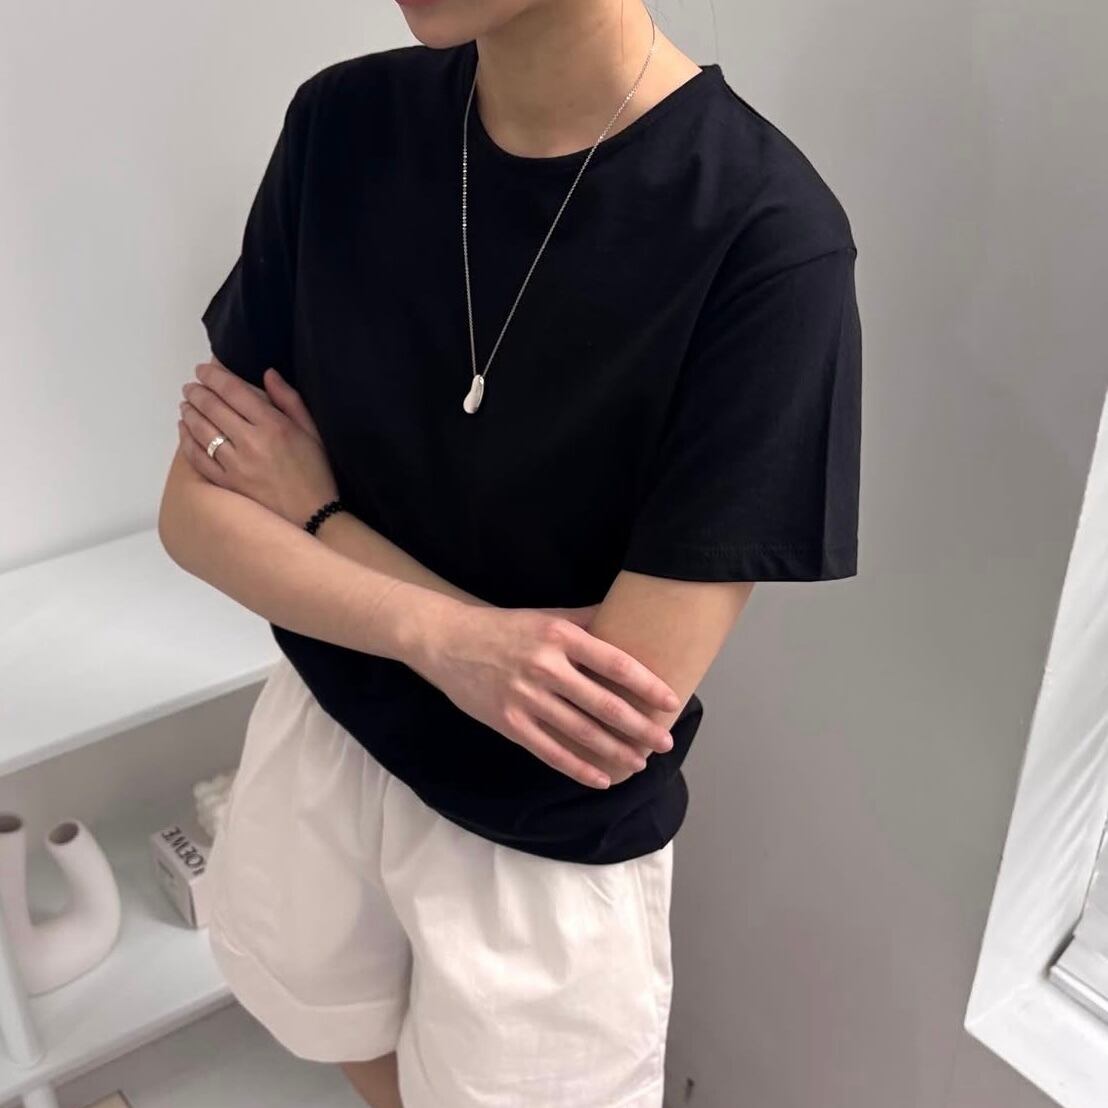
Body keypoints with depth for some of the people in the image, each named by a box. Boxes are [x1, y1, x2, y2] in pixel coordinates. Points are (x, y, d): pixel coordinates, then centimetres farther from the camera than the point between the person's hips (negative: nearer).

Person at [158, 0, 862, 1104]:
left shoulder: (766, 240, -28)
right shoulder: (342, 125, -12)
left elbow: (629, 702, -27)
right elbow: (195, 511, -8)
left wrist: (315, 509, -16)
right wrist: (437, 632, -27)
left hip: (546, 845, -4)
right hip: (319, 732, 5)